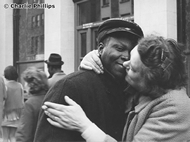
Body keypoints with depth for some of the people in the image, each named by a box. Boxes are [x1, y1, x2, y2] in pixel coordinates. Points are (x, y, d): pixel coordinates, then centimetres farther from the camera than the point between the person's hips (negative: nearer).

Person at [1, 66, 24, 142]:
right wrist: (20, 114, 15)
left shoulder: (5, 85, -9)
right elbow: (22, 102, 5)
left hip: (7, 114, -4)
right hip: (16, 115, 4)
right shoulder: (20, 86, 2)